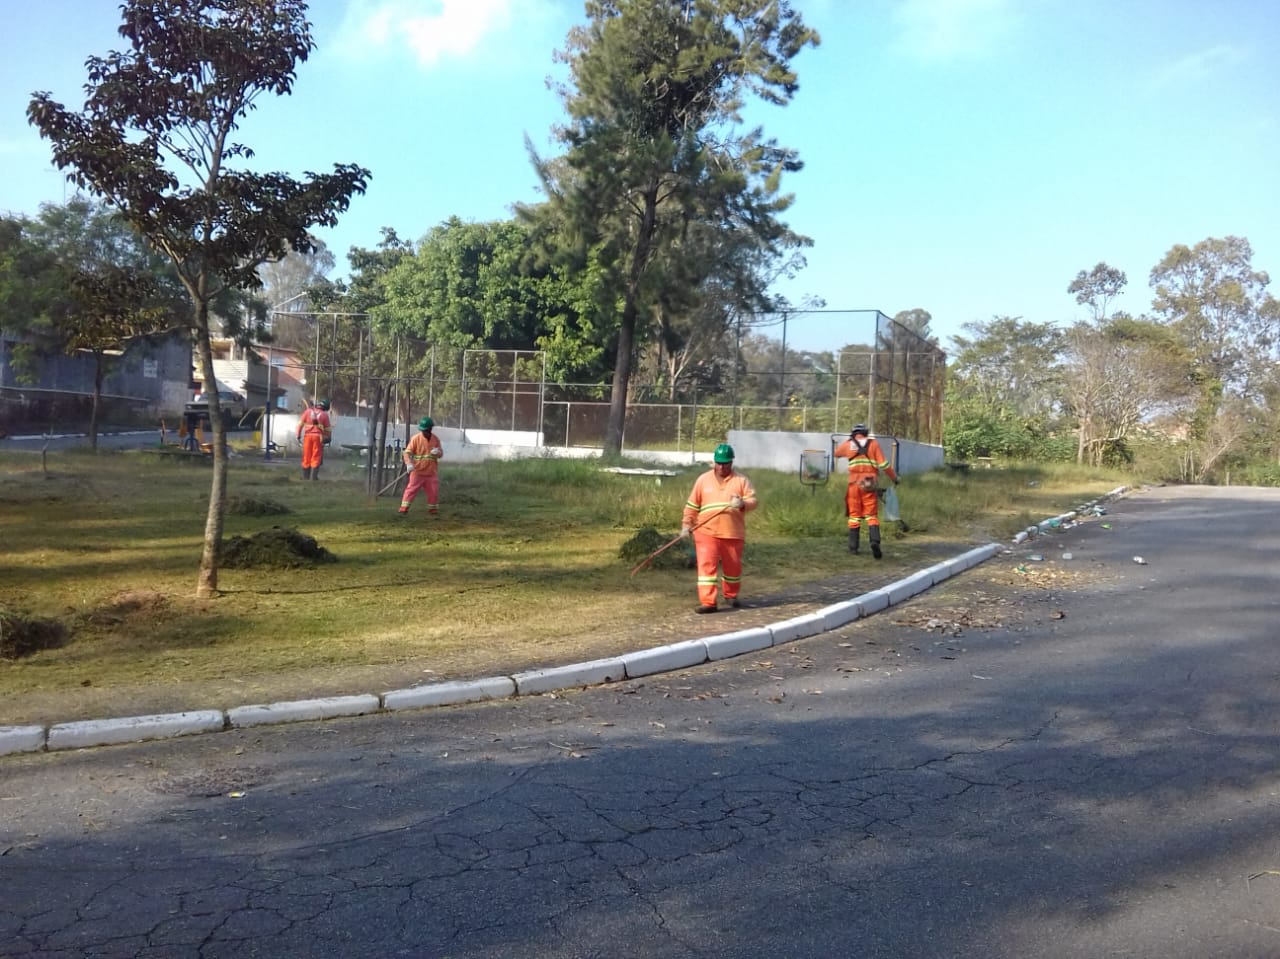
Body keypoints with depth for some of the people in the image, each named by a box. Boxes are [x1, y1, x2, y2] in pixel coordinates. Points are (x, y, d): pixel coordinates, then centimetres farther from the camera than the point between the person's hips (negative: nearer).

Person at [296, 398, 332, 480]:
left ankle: (305, 476, 15)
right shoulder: (324, 414, 3)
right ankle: (313, 476, -3)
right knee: (316, 458, 1)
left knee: (307, 457, 9)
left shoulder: (308, 411, 7)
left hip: (308, 435, 2)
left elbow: (300, 423, 4)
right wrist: (328, 438, 18)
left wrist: (298, 435, 8)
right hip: (318, 436, -2)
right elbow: (328, 429, 5)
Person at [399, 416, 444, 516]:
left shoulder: (436, 439, 2)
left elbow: (441, 453, 9)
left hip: (431, 472, 3)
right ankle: (403, 509, -2)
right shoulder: (416, 438, -8)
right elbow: (407, 452, -11)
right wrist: (409, 463, -29)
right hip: (417, 471, -3)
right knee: (411, 489, -6)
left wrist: (438, 452, -17)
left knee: (434, 491, 8)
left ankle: (433, 510, 23)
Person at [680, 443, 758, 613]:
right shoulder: (703, 480, 7)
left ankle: (731, 595, 37)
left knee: (733, 567, 13)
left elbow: (753, 501, -5)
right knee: (707, 565, -11)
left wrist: (743, 504, -26)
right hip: (707, 532, 0)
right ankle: (707, 602, -12)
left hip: (733, 533, 0)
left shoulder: (741, 480, 4)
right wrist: (686, 524, 2)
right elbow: (692, 505, 10)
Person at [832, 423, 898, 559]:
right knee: (872, 515, 0)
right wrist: (894, 478, 7)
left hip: (855, 484, 1)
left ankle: (853, 547, 11)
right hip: (870, 485, -1)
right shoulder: (873, 444, 4)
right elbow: (884, 464, -2)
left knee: (854, 515, 9)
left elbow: (836, 454, 28)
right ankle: (875, 541, -22)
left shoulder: (848, 445, 9)